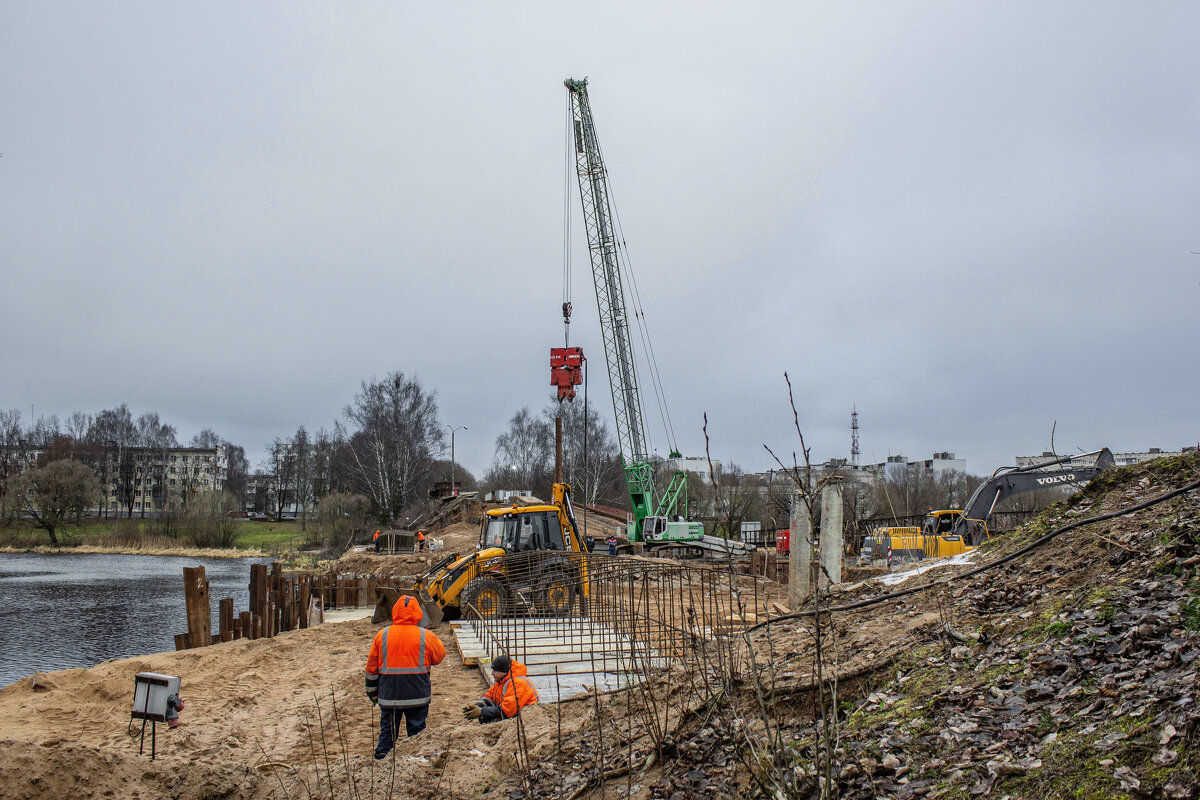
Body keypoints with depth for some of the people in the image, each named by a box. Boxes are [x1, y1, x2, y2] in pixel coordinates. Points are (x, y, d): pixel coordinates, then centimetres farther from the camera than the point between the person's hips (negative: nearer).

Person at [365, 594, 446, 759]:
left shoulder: (382, 635, -1)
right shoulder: (426, 636, -6)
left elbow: (371, 667, 6)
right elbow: (439, 656, 10)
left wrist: (372, 692, 17)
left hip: (389, 694, 1)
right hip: (417, 695, -1)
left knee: (387, 729, 13)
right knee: (416, 729, 10)